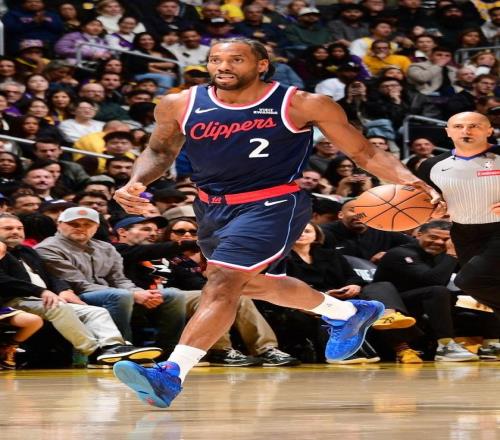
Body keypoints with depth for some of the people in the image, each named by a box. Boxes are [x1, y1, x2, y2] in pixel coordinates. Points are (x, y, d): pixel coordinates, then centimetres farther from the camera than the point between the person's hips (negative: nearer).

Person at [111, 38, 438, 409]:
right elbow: (161, 151, 13)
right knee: (256, 284, 25)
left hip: (271, 206, -7)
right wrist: (137, 182, -9)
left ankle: (171, 376, -31)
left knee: (222, 285, -23)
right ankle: (349, 314, 47)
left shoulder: (302, 105, -15)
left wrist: (409, 181, -23)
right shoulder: (180, 106, -7)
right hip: (212, 208, 7)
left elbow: (364, 151, -7)